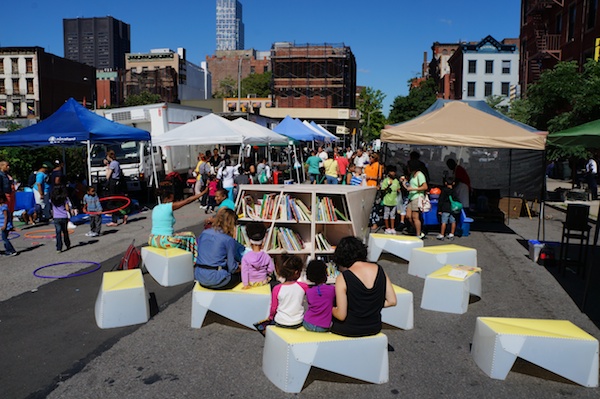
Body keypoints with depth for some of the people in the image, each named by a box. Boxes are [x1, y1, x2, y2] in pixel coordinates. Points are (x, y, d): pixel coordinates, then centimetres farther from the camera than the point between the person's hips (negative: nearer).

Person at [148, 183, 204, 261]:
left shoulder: (155, 208, 10)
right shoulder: (170, 206, -10)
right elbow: (188, 200, -6)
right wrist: (202, 193, 1)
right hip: (164, 242, -7)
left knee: (175, 234, 34)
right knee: (190, 236, 12)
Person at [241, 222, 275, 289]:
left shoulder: (246, 256, -14)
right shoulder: (266, 256, -11)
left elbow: (244, 271, -14)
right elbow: (271, 269, -6)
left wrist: (246, 284, -9)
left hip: (251, 282, -2)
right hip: (263, 282, 2)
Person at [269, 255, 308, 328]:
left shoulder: (277, 289, -13)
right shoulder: (303, 286, -12)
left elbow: (273, 308, -1)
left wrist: (271, 316, 18)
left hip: (280, 323, 0)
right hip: (298, 323, 0)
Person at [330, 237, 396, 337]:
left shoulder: (343, 278, -19)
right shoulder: (379, 269, -5)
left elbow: (341, 316, -17)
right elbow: (392, 301, -2)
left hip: (350, 329, -5)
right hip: (375, 328, 5)